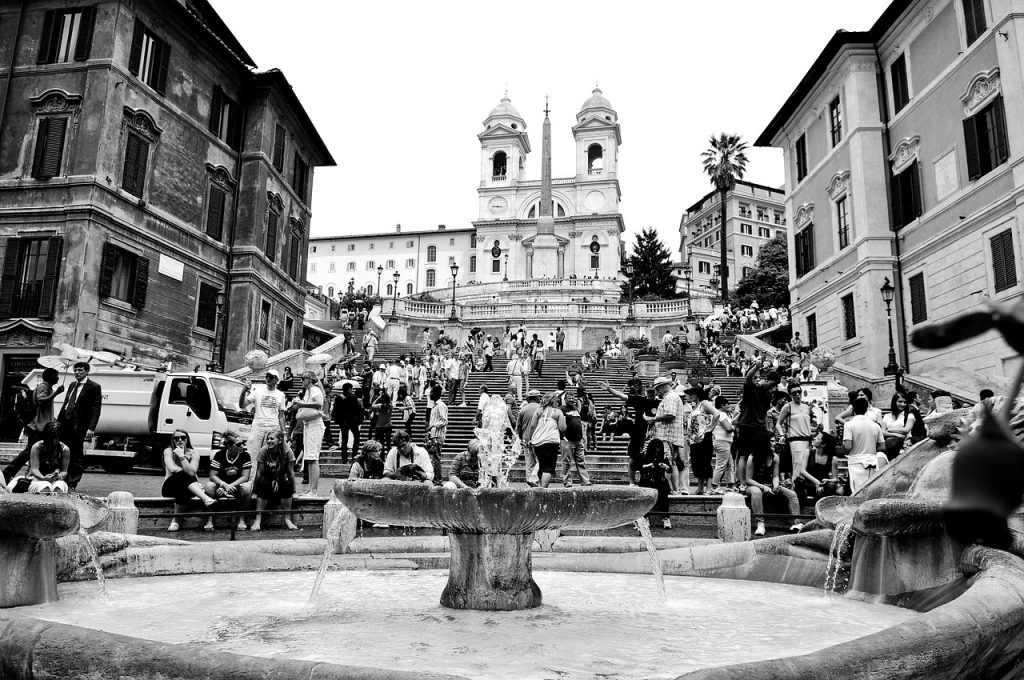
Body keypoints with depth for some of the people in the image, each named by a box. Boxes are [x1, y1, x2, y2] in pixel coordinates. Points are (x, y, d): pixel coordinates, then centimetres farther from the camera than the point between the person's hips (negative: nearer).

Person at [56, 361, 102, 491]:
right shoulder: (72, 385, 17)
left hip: (79, 427, -6)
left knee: (77, 457, 1)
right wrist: (59, 420, 12)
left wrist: (91, 428, -18)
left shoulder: (94, 387, -5)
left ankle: (72, 484, 8)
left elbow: (96, 409, -10)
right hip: (65, 424, 6)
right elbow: (65, 404, 21)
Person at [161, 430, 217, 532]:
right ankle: (206, 499, -50)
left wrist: (182, 456, -23)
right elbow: (172, 469, -20)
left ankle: (174, 520, -25)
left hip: (187, 487, 1)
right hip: (169, 488, -1)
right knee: (182, 475, -35)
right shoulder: (168, 451, -3)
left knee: (183, 491, -37)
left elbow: (191, 472, -18)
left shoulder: (194, 453, -2)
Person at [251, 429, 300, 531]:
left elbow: (290, 473, -11)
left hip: (280, 480, 1)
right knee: (264, 487, -31)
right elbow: (259, 473, -13)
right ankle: (257, 520, -27)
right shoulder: (264, 450, -16)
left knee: (286, 485, -29)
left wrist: (293, 490, -10)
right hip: (266, 480, 0)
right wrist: (255, 489, -13)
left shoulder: (287, 451, -16)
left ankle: (287, 520, -23)